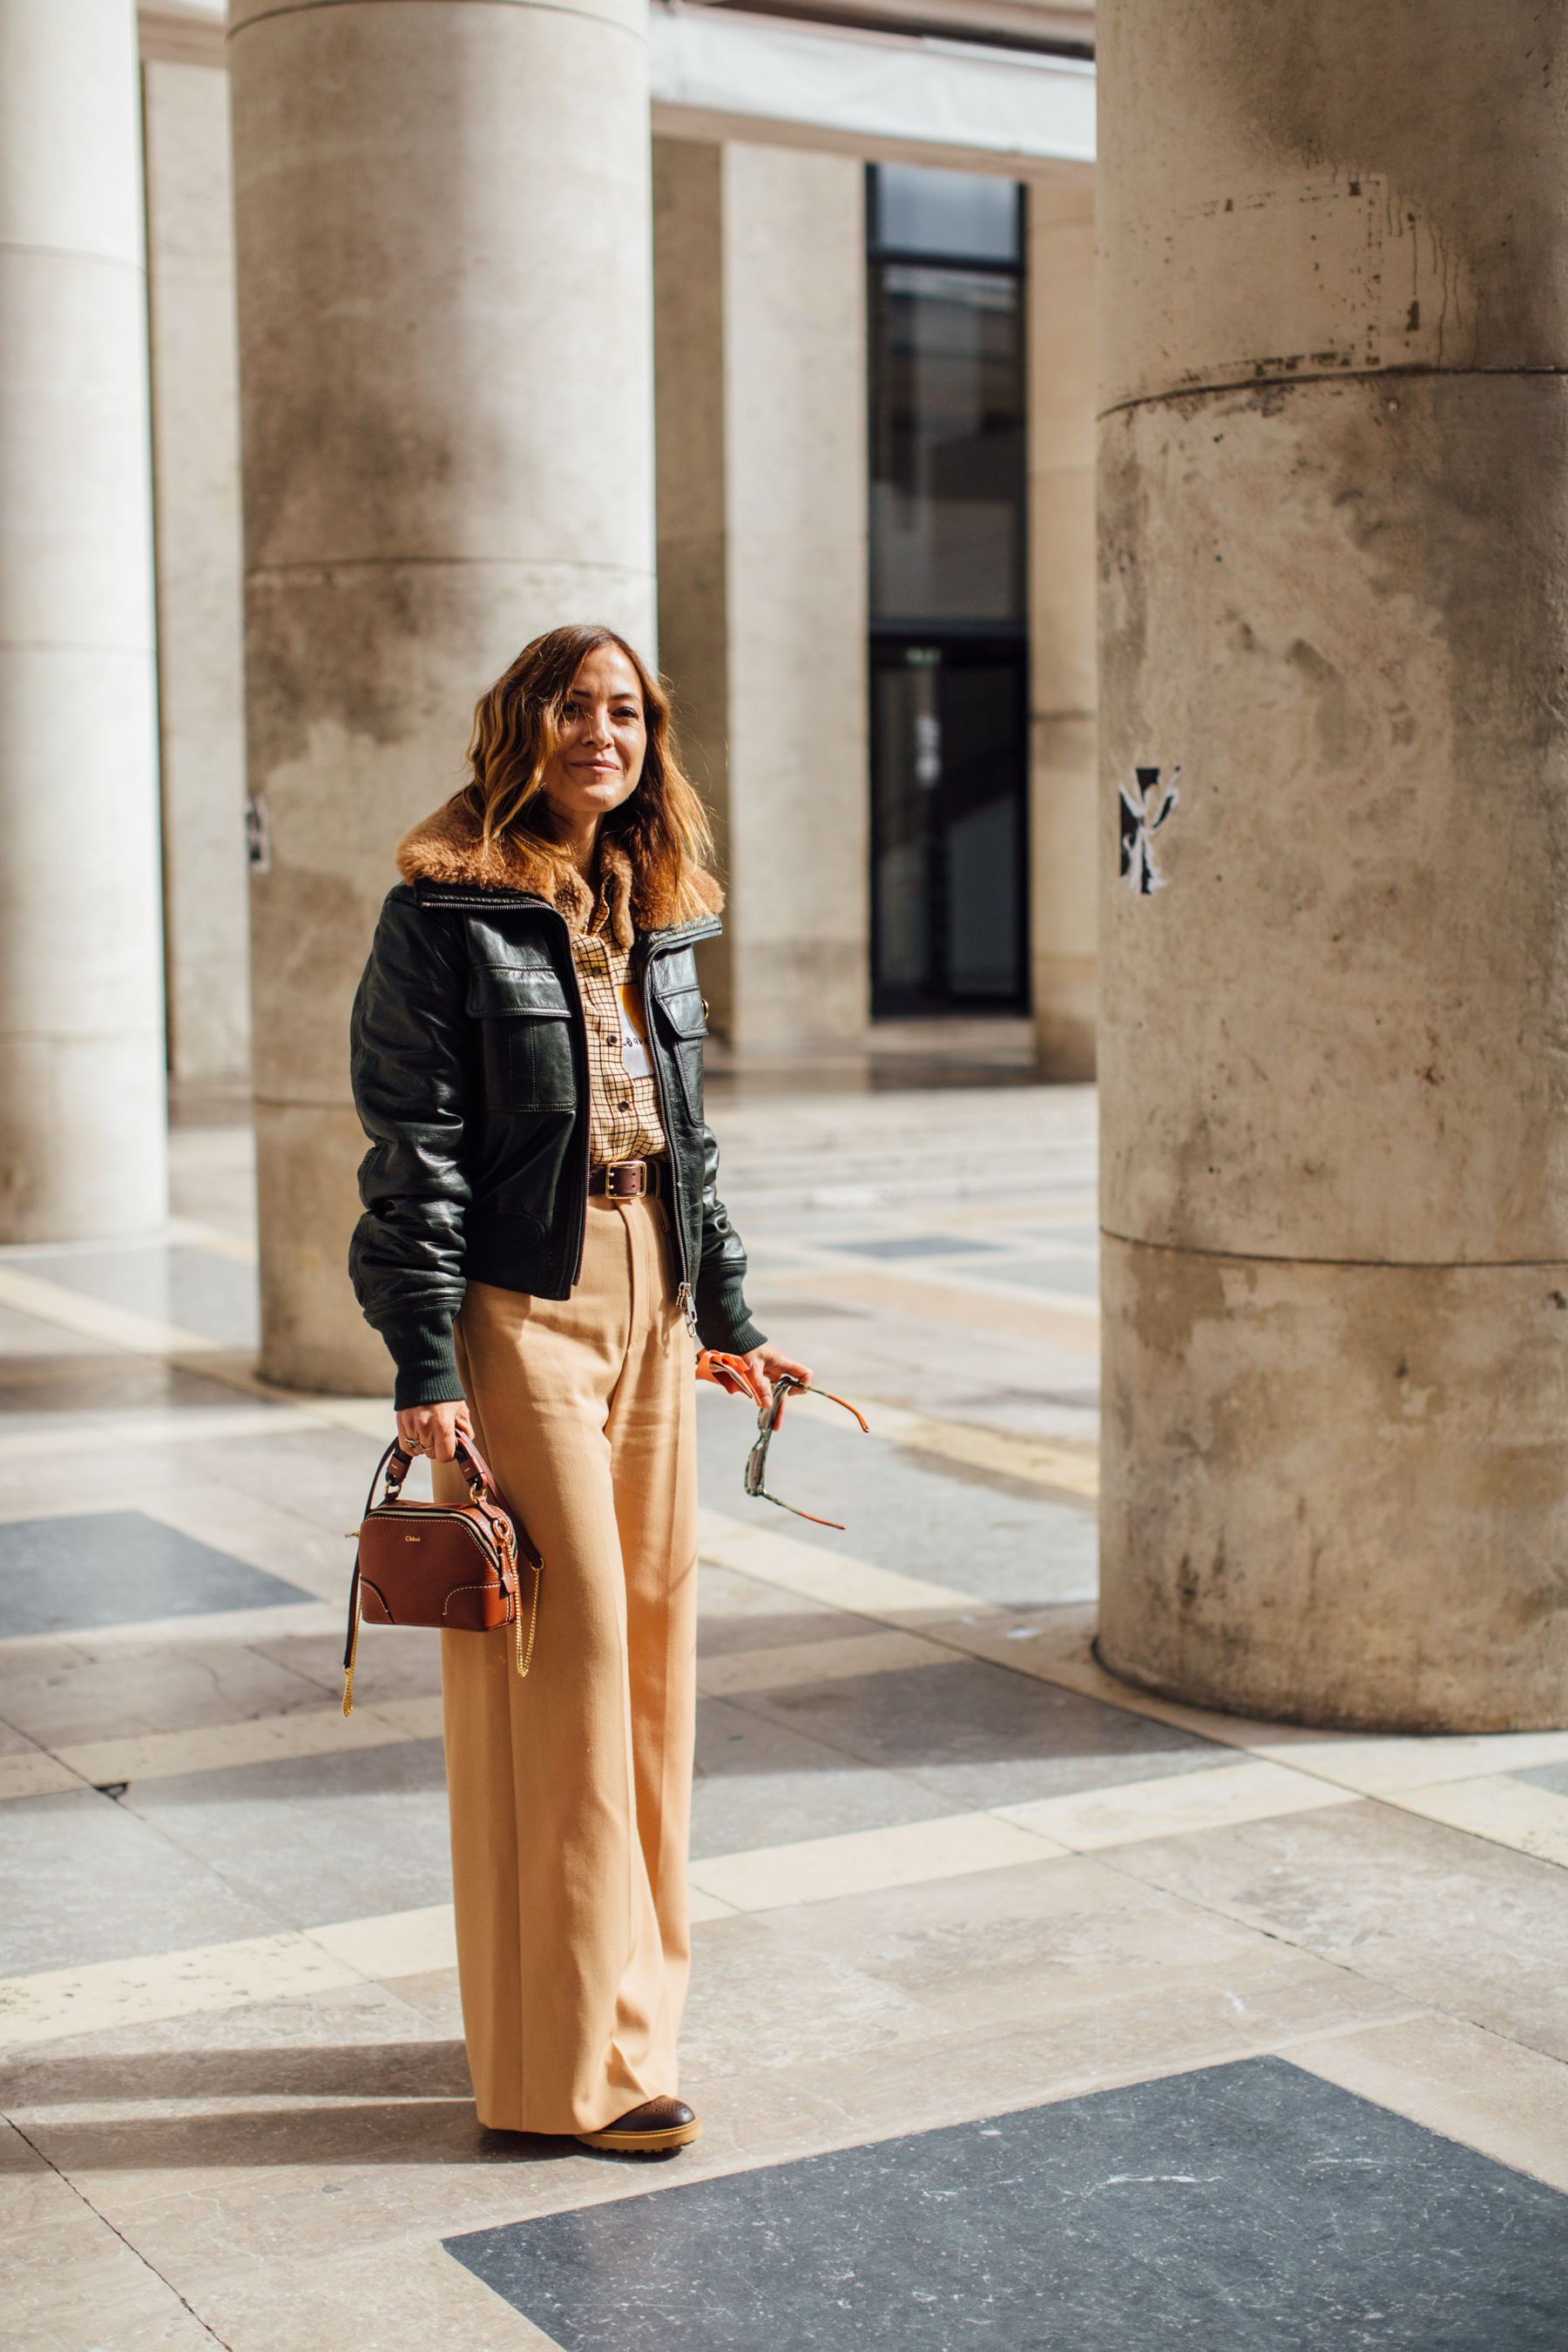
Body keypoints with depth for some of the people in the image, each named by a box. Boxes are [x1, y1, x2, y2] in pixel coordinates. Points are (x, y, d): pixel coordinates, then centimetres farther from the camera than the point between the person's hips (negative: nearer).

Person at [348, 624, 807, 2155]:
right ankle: (571, 2056, 1)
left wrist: (728, 1319, 18)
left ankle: (629, 1975, 26)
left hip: (649, 1302, 7)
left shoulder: (654, 920, 14)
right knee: (567, 1639, -8)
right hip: (519, 1307, -7)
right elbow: (412, 1153, -11)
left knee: (653, 1625, 10)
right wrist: (426, 1368, -16)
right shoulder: (445, 912, -7)